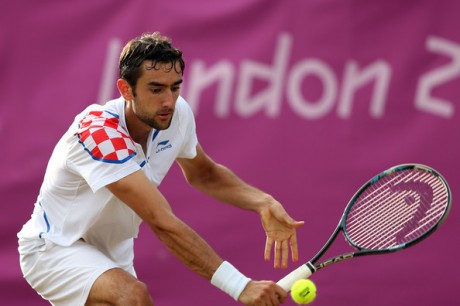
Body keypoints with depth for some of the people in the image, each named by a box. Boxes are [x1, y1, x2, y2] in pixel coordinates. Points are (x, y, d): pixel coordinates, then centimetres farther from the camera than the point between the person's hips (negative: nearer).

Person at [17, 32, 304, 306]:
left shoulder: (178, 114, -11)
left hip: (113, 251, 8)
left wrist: (263, 202, -10)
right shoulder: (99, 134, -33)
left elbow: (203, 174, 11)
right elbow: (163, 224, -40)